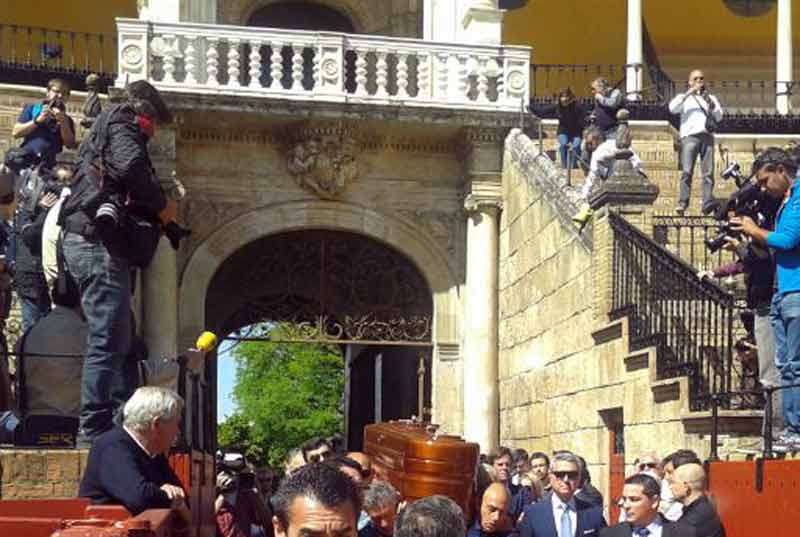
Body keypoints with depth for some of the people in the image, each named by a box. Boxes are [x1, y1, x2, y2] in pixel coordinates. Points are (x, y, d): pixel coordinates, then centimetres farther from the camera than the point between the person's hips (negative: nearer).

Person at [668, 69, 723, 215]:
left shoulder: (710, 98, 26)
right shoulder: (684, 97, 19)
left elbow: (719, 117, 13)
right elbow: (672, 108, -2)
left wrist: (711, 104, -2)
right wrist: (688, 93, -7)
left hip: (707, 136, 3)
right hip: (689, 136, -2)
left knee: (708, 172, -9)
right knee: (687, 171, -15)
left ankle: (708, 203, -15)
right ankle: (682, 203, -18)